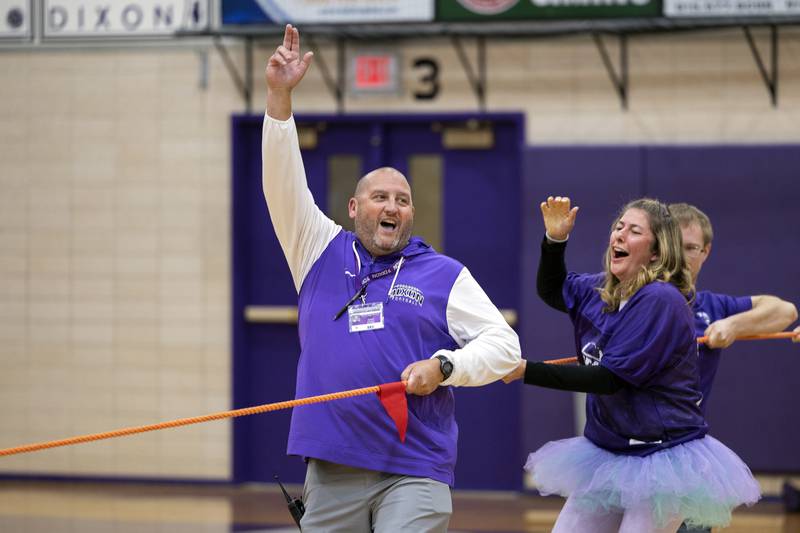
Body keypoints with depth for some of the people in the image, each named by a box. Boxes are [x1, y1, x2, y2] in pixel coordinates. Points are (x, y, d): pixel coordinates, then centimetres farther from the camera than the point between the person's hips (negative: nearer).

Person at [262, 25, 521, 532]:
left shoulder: (444, 275, 8)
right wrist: (279, 97, -6)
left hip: (414, 471, -2)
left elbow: (505, 346, 5)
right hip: (331, 469, 2)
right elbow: (283, 183, 4)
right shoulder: (322, 253, 13)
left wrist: (443, 366, -13)